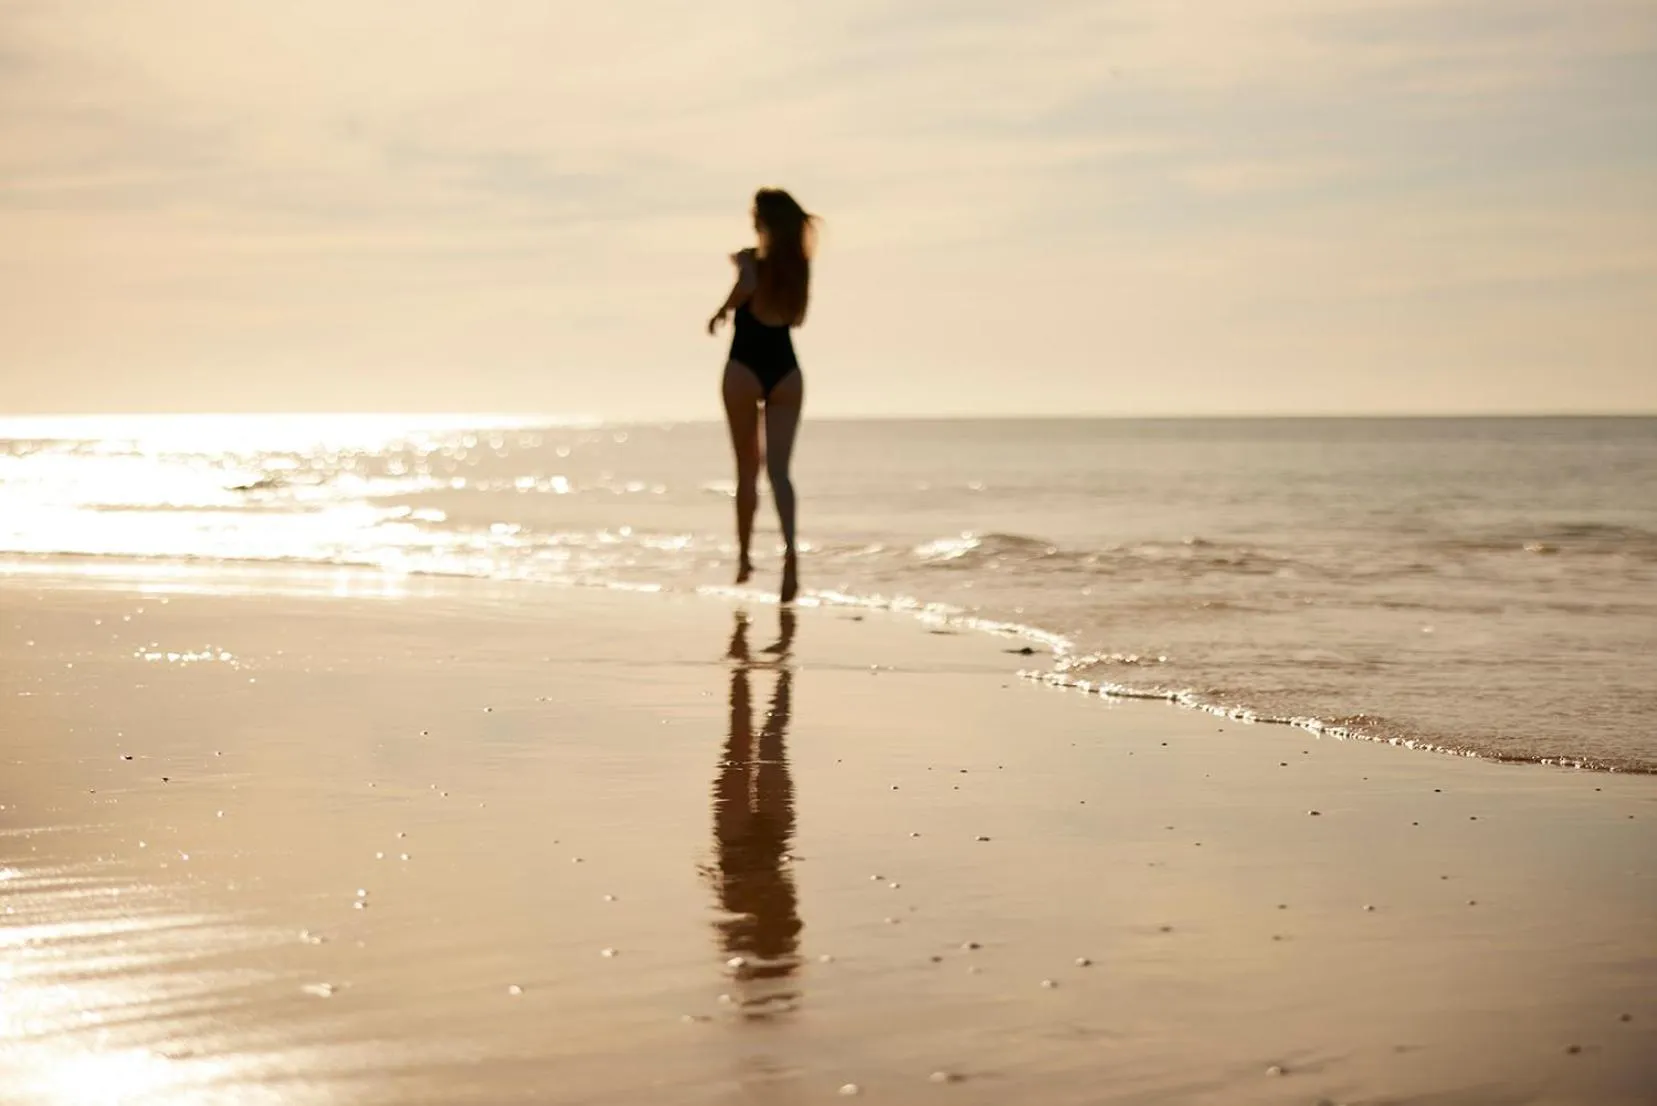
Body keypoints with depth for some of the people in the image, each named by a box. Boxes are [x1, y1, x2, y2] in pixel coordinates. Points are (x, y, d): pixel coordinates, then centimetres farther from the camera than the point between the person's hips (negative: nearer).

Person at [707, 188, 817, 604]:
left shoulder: (751, 260, -8)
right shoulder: (799, 264, 7)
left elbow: (747, 285, -32)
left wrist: (722, 310, -13)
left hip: (746, 369, -3)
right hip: (785, 370, 3)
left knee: (747, 470, 9)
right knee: (778, 468, -4)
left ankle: (745, 557, 18)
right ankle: (790, 548, -27)